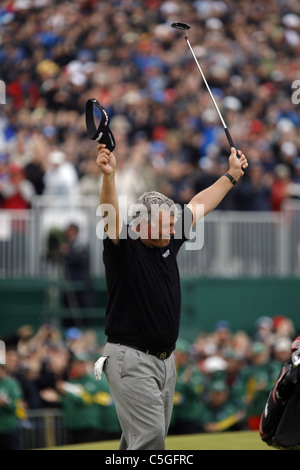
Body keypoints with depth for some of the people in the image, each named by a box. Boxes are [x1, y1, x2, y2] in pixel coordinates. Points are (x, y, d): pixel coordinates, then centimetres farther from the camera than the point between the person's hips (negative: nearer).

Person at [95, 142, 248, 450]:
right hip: (131, 359, -8)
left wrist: (232, 174, 28)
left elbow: (199, 205, 21)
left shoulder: (169, 243, 10)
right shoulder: (124, 249, -10)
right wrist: (108, 176, -45)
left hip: (165, 360, 8)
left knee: (146, 436, 9)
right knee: (150, 435, -16)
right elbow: (111, 217, -29)